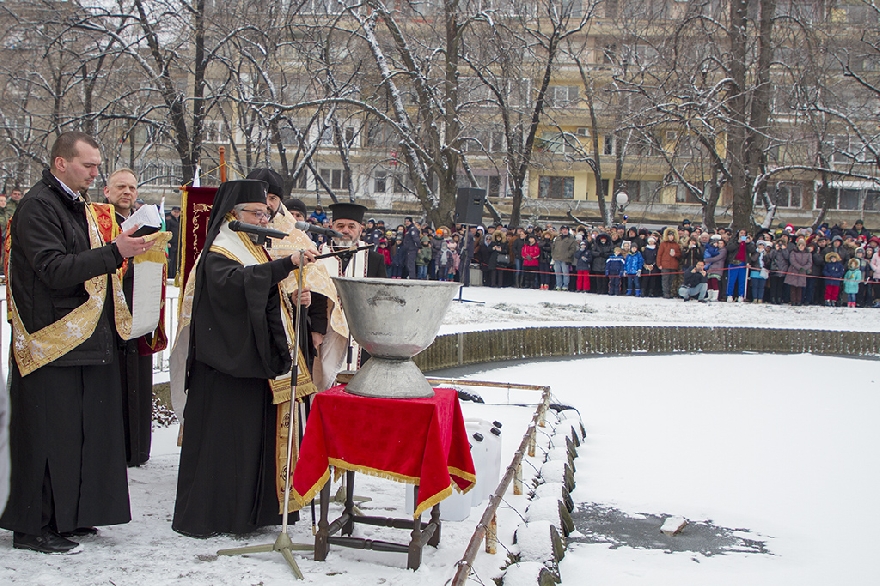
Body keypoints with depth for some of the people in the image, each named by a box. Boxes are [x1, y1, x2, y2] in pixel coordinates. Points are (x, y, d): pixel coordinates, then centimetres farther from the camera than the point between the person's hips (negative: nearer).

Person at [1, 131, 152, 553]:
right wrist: (113, 252, -27)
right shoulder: (37, 207, -11)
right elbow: (54, 270, -21)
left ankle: (68, 515, 23)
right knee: (48, 434, -3)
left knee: (83, 430, 12)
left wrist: (124, 250, 10)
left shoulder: (77, 206, 18)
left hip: (86, 339, 9)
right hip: (51, 340, -9)